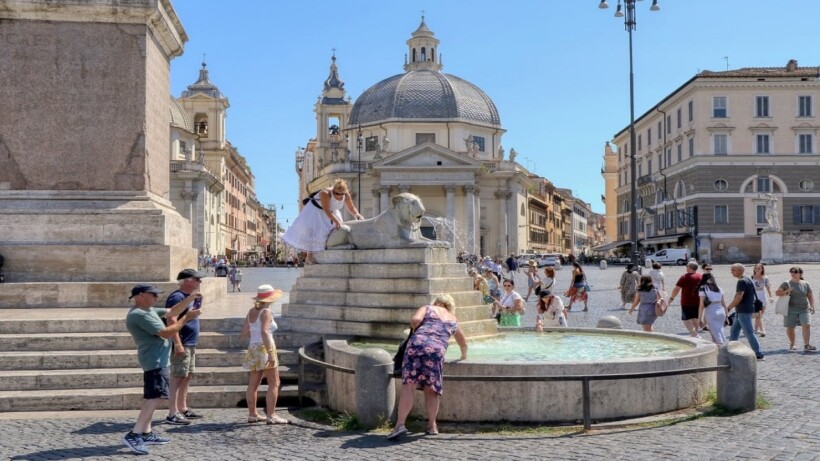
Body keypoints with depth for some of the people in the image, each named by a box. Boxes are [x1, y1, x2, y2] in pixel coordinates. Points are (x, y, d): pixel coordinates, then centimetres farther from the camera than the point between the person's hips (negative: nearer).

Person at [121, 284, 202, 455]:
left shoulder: (149, 310, 14)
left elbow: (172, 312, 21)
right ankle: (134, 435, -23)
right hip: (155, 361, -11)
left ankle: (146, 433, 18)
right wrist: (186, 319, -15)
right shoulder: (139, 315, -18)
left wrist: (189, 299, 11)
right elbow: (165, 333, -21)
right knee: (155, 397, -18)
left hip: (156, 360, 11)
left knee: (150, 397, 13)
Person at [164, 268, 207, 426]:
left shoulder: (189, 296, 15)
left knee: (187, 377, 15)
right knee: (178, 378, -10)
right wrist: (178, 344, -28)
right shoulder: (177, 297, -15)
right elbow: (171, 321, -24)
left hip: (190, 344, 10)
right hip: (181, 345, -10)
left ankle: (183, 409, 25)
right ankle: (172, 414, -10)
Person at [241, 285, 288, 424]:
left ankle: (252, 414, 17)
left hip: (253, 348, 8)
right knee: (274, 383, -3)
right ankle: (271, 416, -6)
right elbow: (264, 332, -24)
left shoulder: (252, 311, 11)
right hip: (264, 348, -8)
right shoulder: (266, 312, -12)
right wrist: (270, 353, -27)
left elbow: (244, 332, 14)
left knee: (253, 384, 11)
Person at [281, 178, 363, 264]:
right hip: (316, 210, -6)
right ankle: (309, 257, -13)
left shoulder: (346, 195, -18)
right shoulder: (325, 193, -36)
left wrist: (357, 215, -21)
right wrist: (336, 221, -47)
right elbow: (327, 211, -39)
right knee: (311, 230, -16)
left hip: (331, 212, 6)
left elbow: (351, 208, -3)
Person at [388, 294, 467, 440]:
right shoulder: (453, 320, 30)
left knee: (408, 386, -5)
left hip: (417, 343, -1)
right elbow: (463, 344, 45)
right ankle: (432, 426, 16)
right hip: (437, 349, 1)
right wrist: (464, 355, 65)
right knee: (431, 389, 14)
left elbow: (415, 320, 0)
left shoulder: (427, 308, 23)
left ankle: (400, 424, -14)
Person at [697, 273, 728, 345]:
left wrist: (700, 318, -4)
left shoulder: (703, 288, -1)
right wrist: (726, 315, 19)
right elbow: (723, 303, 12)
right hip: (721, 311, 5)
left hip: (711, 312, -5)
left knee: (716, 333, -2)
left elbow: (701, 305, -6)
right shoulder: (718, 288, 14)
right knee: (720, 331, 15)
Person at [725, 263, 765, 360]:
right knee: (734, 331, 16)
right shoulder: (748, 279, 13)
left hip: (743, 311, -10)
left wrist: (728, 308, -15)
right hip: (741, 311, 10)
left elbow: (739, 297, -24)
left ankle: (759, 355, -2)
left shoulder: (742, 281, -17)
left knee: (749, 333, -5)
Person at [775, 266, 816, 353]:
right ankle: (792, 345, 22)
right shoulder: (786, 283, 1)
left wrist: (812, 306, -4)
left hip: (804, 309, 1)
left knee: (806, 325, -14)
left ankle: (806, 345, -12)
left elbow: (810, 296, 9)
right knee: (790, 328, 3)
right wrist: (786, 291, -15)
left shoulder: (806, 284, 7)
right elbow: (777, 293, 2)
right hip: (791, 309, -1)